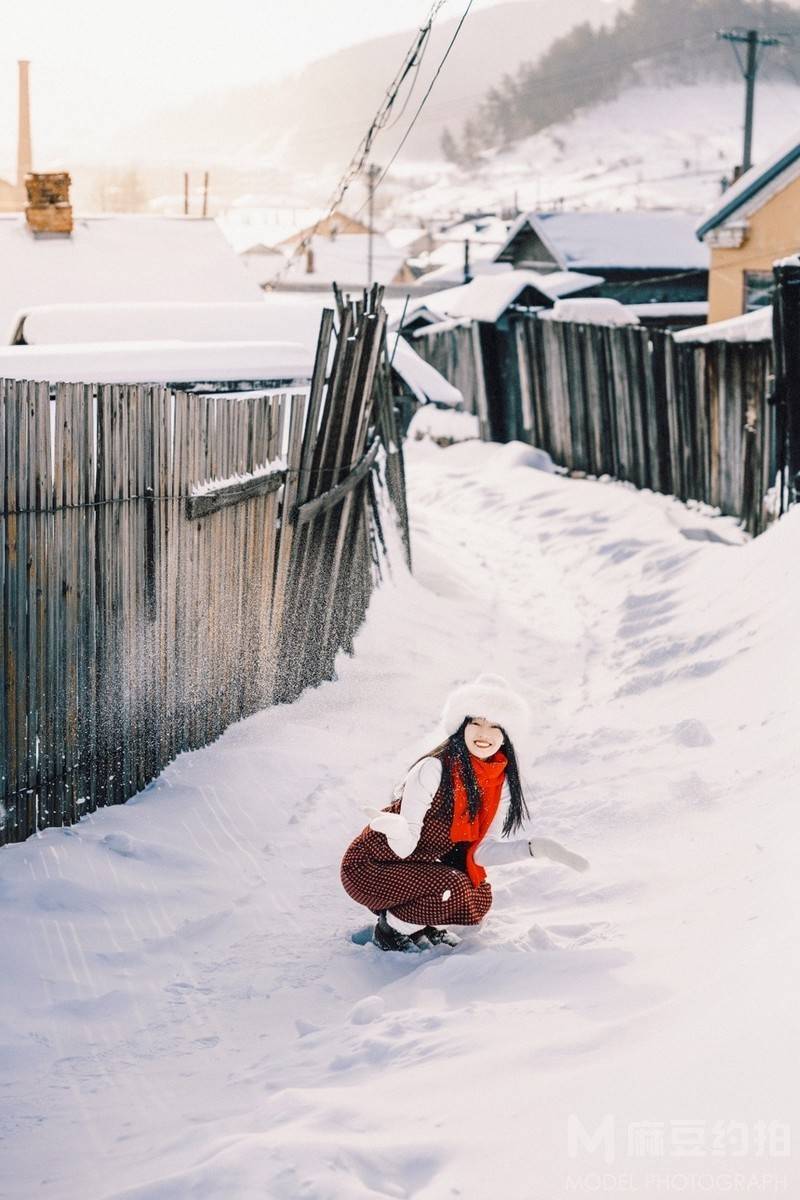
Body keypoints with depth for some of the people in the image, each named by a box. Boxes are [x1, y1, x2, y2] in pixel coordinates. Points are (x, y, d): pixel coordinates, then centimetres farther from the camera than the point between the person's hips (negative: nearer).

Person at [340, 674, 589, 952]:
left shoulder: (501, 783, -4)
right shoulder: (434, 769, -25)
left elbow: (480, 852, -5)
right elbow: (405, 848, -25)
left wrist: (534, 848, -15)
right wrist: (396, 828, -48)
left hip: (416, 866, 7)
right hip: (368, 868, -7)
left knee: (481, 900, -7)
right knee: (455, 890, -25)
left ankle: (421, 927, 13)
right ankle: (391, 929, -4)